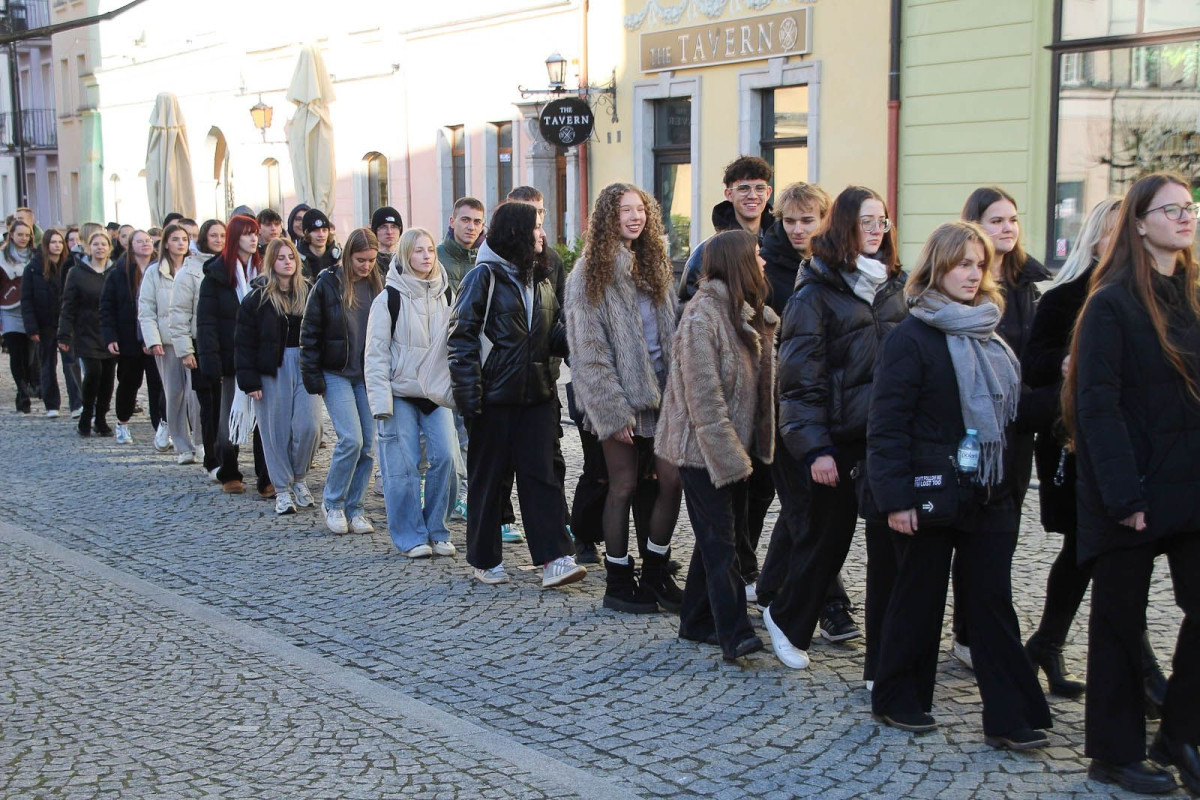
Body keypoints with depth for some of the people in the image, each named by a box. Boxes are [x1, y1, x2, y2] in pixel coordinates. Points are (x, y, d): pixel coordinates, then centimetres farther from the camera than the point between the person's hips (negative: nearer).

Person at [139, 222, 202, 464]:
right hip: (167, 342, 1)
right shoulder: (154, 272, 6)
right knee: (174, 394, 4)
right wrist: (152, 341, -5)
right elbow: (146, 310, 5)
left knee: (196, 392, -11)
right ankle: (182, 447, 13)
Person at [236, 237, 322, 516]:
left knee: (309, 425, -7)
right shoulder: (257, 297, -2)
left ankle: (299, 478, 17)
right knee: (276, 429, 2)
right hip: (271, 370, -2)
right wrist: (249, 380, -9)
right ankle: (282, 489, 13)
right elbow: (244, 342, -3)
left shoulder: (307, 293, 6)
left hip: (304, 367, 2)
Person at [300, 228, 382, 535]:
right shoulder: (328, 284, -5)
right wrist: (312, 376, -8)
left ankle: (353, 507, 14)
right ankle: (332, 503, 5)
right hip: (336, 374, -4)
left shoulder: (377, 286, 6)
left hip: (368, 376, 4)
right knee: (351, 439, -14)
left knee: (369, 445, 1)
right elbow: (310, 332, -3)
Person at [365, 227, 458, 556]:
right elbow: (376, 354, -6)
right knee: (404, 466, -4)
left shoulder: (443, 296, 11)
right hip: (401, 393, -4)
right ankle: (411, 537, 7)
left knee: (444, 458, -5)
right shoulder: (389, 299, -4)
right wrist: (381, 401, -13)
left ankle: (436, 532, 9)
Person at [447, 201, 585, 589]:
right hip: (494, 396, -5)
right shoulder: (485, 276, -6)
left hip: (536, 394, 5)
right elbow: (462, 336, -10)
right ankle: (485, 560, 17)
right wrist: (468, 393, -17)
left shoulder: (540, 279, 15)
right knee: (487, 476, 6)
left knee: (540, 473, -1)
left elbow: (554, 335, 16)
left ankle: (554, 558, -4)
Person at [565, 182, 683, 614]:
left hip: (659, 391, 5)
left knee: (673, 479, 0)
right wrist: (613, 410, -15)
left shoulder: (653, 265, 13)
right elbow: (588, 351, -10)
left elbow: (670, 332, 14)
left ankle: (655, 573, 17)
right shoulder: (589, 273, -6)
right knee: (624, 486, 1)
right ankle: (619, 582, 15)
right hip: (621, 398, -5)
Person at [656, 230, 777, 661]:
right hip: (704, 448, -9)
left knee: (718, 537, 13)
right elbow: (704, 397, -21)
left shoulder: (746, 313, 11)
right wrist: (729, 454, -22)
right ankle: (735, 633, -6)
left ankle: (697, 621, 23)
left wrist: (750, 446, 8)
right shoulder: (702, 316, -18)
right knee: (720, 542, -7)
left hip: (734, 445, 9)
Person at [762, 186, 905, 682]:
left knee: (891, 547, 1)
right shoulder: (817, 292, -6)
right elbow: (801, 376, -9)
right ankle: (787, 619, 35)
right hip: (840, 438, -5)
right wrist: (815, 447, -15)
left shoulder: (893, 286, 11)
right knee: (827, 536, 9)